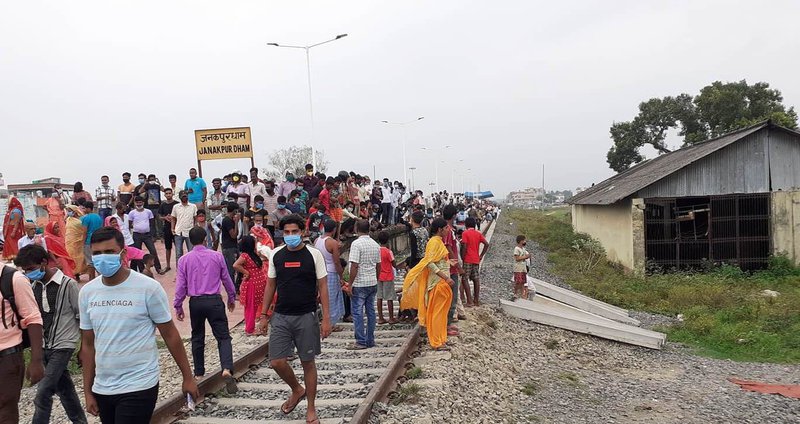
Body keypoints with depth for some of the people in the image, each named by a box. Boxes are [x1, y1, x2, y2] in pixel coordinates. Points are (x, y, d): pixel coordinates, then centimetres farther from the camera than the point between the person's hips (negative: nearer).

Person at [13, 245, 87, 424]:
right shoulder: (34, 285, 3)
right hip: (44, 345, 6)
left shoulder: (68, 284, -15)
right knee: (64, 388, 16)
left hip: (63, 345, -6)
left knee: (43, 392, -10)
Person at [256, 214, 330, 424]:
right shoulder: (276, 255, 4)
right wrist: (263, 314, 8)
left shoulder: (313, 254, -6)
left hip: (306, 316, -3)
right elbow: (270, 285, 12)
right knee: (276, 361, -1)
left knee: (308, 362, 6)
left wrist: (326, 318, -9)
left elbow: (322, 287, -5)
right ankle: (297, 390, 28)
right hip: (281, 316, 3)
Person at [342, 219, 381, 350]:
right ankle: (370, 340, 17)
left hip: (359, 284, -7)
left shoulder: (356, 244, -14)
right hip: (373, 283, 7)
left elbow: (354, 266, -19)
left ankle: (361, 342, 1)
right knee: (371, 311, 11)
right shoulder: (375, 245, 8)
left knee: (357, 312, 0)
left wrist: (350, 284, -13)